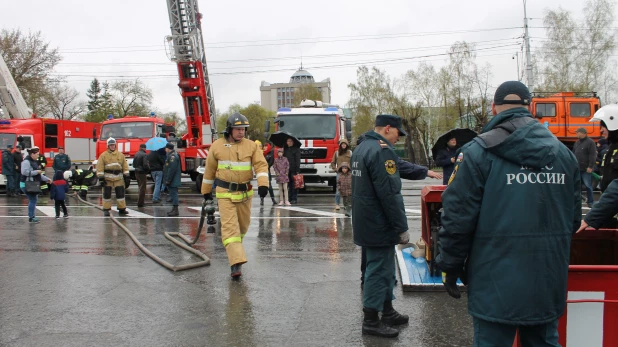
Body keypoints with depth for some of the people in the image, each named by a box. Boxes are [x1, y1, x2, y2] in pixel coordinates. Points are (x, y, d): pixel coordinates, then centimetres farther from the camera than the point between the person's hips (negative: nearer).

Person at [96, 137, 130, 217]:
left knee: (120, 193, 3)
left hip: (118, 178, 2)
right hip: (107, 178, -2)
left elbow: (125, 166, 11)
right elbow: (100, 167, -3)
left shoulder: (120, 155, 11)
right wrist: (101, 178, -10)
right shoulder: (103, 155, 1)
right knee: (107, 194, 1)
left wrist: (126, 176, 4)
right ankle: (106, 210, 9)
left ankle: (122, 209, 12)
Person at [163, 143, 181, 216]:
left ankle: (175, 210, -6)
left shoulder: (172, 156, -18)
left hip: (172, 181, -11)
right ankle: (174, 209, 21)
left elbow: (172, 169, -24)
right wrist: (167, 180, 21)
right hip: (172, 181, 11)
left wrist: (168, 180, -22)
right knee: (173, 194, 15)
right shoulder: (170, 155, 17)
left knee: (174, 194, -8)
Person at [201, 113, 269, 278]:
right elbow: (209, 170, 9)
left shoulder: (251, 146, -1)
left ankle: (234, 247, 44)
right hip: (225, 193, -2)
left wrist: (263, 184, -26)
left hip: (245, 193, 2)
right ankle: (236, 262, -19)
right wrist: (206, 190, 15)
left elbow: (261, 165, -9)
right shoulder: (217, 146, -1)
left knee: (243, 224, 15)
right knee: (229, 226, -12)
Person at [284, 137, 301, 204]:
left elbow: (298, 160, -6)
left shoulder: (296, 149, 0)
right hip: (287, 170, 4)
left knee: (294, 185, -2)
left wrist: (297, 170, -13)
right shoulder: (285, 149, 14)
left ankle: (294, 199, 1)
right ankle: (289, 198, 10)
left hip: (294, 170, -4)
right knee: (289, 185, 6)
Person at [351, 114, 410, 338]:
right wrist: (402, 227, -17)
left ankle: (387, 312, 31)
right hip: (379, 224, -10)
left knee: (383, 268, 19)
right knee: (378, 270, 0)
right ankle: (371, 321, 9)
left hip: (367, 221, 10)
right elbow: (390, 194, -23)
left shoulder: (362, 148, 13)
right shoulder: (381, 151, -20)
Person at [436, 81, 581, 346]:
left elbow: (458, 216, -12)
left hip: (497, 282, -5)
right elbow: (573, 218, 12)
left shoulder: (479, 152, -9)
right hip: (549, 282, 5)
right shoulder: (563, 153, 7)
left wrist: (450, 266, -2)